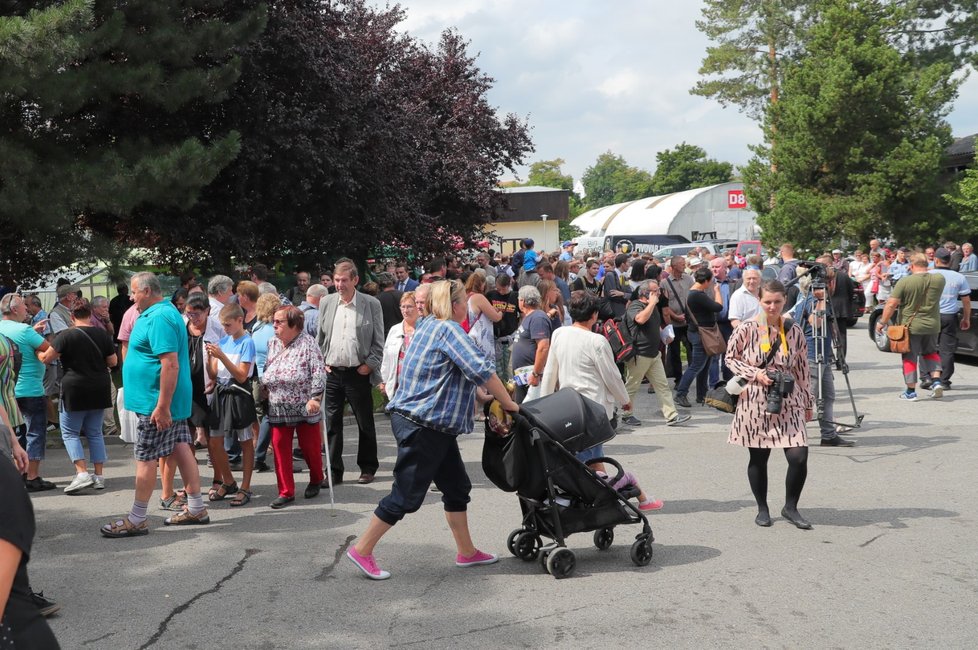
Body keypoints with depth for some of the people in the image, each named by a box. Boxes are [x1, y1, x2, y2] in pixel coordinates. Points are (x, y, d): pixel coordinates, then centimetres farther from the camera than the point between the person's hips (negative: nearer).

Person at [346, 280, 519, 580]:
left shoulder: (429, 325, 14)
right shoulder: (449, 330, -15)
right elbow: (481, 371, -22)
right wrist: (509, 404, -12)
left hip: (434, 425, 10)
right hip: (422, 427, -10)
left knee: (456, 487, 15)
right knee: (407, 495, -3)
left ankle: (466, 552, 23)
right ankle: (362, 550, 5)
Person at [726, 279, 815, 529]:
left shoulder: (794, 332, 2)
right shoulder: (747, 329, -6)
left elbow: (802, 370, 9)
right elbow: (731, 358, 2)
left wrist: (807, 403, 14)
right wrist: (755, 374, -13)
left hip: (788, 403, 2)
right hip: (755, 403, -1)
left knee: (799, 457, -8)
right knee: (758, 458, 8)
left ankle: (790, 507, 14)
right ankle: (762, 509, 28)